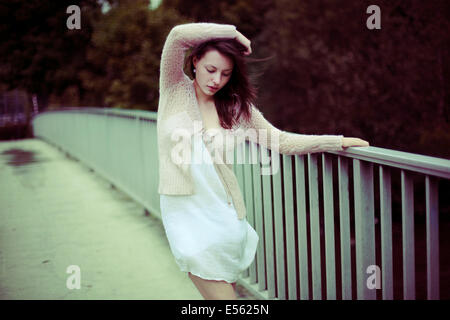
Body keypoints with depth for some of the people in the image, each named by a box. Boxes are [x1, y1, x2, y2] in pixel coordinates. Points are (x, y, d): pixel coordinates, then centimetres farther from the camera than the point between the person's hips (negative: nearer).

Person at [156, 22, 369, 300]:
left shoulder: (236, 106, 8)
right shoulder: (175, 90, 0)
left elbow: (280, 141, 9)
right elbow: (178, 35, -15)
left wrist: (338, 141, 6)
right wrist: (232, 32, -6)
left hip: (225, 212, 3)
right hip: (185, 212, -3)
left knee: (227, 288, 7)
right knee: (222, 297, -6)